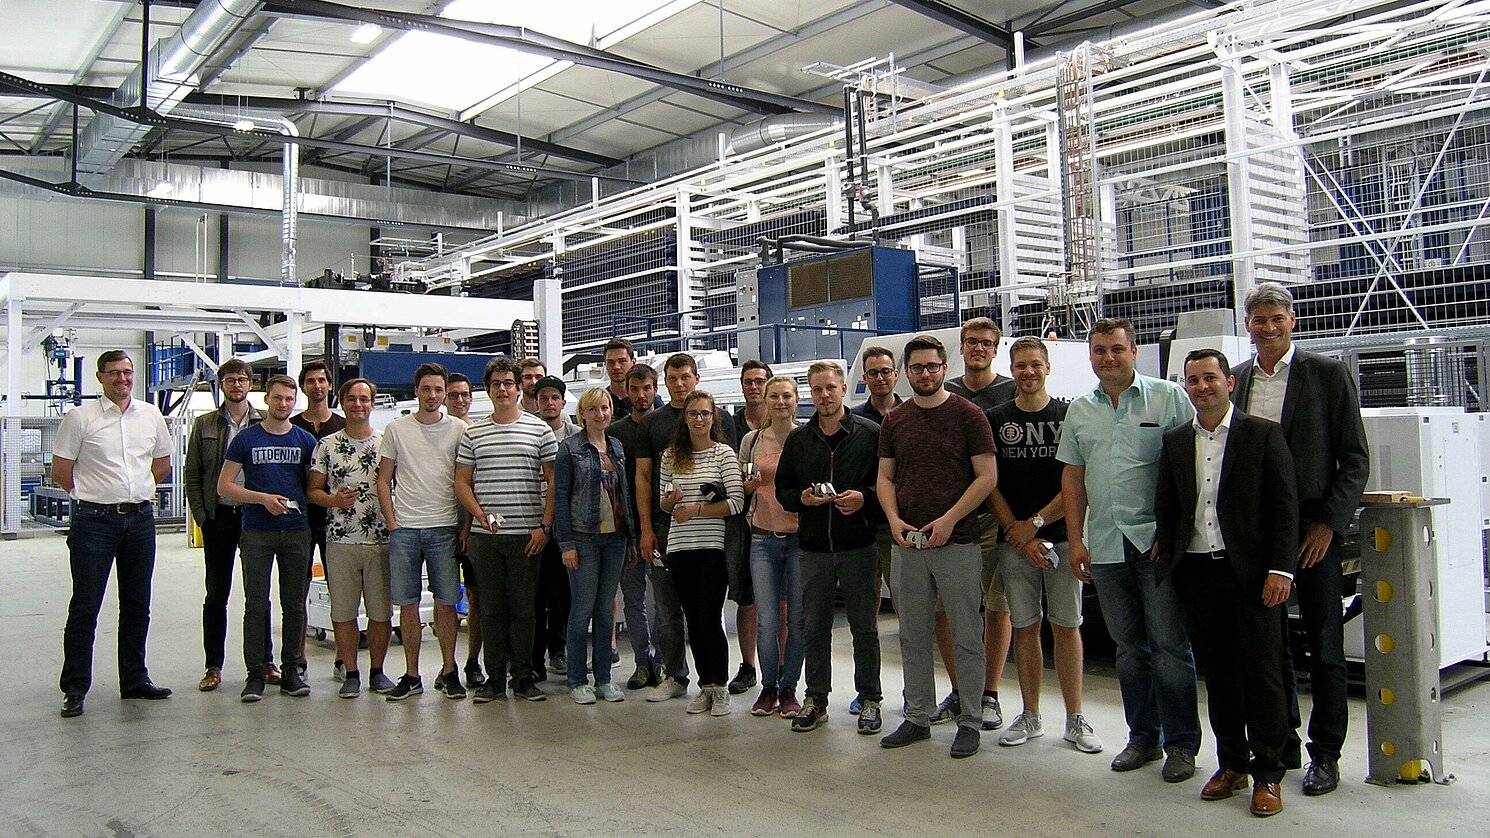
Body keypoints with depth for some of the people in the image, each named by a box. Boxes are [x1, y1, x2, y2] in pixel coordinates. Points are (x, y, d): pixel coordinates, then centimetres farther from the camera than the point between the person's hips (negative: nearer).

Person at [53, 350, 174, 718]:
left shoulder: (151, 416, 9)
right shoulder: (81, 417, -3)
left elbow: (163, 465, 20)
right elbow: (60, 473, -1)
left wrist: (134, 491, 12)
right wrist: (96, 495, 5)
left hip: (140, 519, 4)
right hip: (95, 522, -4)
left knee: (137, 606, 11)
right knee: (85, 608, 0)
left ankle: (134, 680, 22)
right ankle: (74, 688, 9)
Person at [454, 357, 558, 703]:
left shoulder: (540, 429, 3)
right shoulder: (473, 433, 9)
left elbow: (553, 481, 2)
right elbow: (462, 482, 11)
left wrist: (544, 526, -6)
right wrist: (479, 513, -6)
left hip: (526, 535, -2)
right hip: (484, 535, 2)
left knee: (523, 607, 3)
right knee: (492, 608, 7)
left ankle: (524, 677, 12)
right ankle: (494, 678, 15)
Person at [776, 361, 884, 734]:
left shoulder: (870, 433, -1)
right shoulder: (798, 439, 10)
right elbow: (782, 488, 14)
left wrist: (864, 498, -17)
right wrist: (801, 498, -6)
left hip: (859, 546, -3)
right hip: (814, 548, 3)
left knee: (864, 626, 6)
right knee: (814, 626, 9)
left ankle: (869, 699, 19)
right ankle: (816, 699, 21)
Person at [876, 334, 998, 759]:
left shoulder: (967, 415, -2)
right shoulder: (894, 420, 12)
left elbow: (987, 476, -6)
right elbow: (885, 477, 13)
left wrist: (949, 519, -15)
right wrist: (893, 519, -5)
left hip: (958, 543, -4)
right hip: (907, 545, 4)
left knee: (966, 637, 2)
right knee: (913, 637, 11)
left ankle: (970, 722, 13)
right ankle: (917, 717, 22)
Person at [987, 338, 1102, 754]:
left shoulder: (1070, 416, 3)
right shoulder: (996, 419, 6)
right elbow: (990, 484, 3)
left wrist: (1035, 524, -9)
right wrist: (1017, 533, -7)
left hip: (1061, 537, -1)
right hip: (1014, 541, 1)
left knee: (1066, 626, 2)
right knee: (1024, 626, 6)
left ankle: (1075, 719, 11)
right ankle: (1030, 717, 15)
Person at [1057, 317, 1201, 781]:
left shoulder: (1169, 398, -2)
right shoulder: (1079, 411, 12)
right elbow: (1072, 477, 14)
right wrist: (1076, 539, 8)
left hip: (1158, 542, -4)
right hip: (1106, 546, 5)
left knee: (1170, 645, -1)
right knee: (1130, 647, 13)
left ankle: (1182, 744, 10)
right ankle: (1143, 737, 24)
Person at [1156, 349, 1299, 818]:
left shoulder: (1263, 435, -1)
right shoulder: (1175, 442, 11)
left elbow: (1285, 505, -5)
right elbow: (1165, 506, 17)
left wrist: (1281, 569, -11)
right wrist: (1168, 551, 4)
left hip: (1252, 573, -4)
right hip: (1198, 573, 4)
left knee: (1261, 673, -1)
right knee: (1217, 672, 11)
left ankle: (1267, 775, 11)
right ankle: (1232, 764, 24)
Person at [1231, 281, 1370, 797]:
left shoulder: (1328, 374, -2)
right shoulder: (1235, 380, 8)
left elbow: (1355, 459, -3)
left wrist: (1328, 523, -11)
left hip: (1313, 528, -4)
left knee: (1324, 645, 5)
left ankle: (1325, 755, 16)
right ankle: (1281, 743, 25)